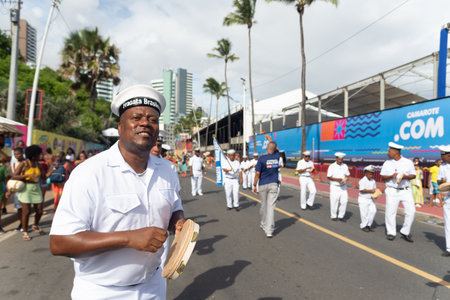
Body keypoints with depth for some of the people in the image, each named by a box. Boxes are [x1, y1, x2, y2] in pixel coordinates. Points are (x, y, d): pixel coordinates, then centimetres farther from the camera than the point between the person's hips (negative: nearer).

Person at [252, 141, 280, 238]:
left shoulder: (262, 158, -11)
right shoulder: (277, 156, 0)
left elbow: (257, 173, -11)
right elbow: (276, 149, 24)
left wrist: (254, 185, -2)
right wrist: (271, 141, 36)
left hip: (263, 185, -1)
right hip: (273, 184, 1)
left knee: (263, 205, 15)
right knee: (271, 206, -2)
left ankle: (263, 224, 33)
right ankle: (269, 230, -7)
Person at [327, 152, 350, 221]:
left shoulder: (345, 166, 7)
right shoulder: (332, 166, -6)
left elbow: (347, 175, 13)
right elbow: (328, 177, -8)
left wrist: (345, 179, -10)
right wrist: (337, 179, -20)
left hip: (343, 187, 4)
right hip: (334, 187, -4)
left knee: (344, 201, -1)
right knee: (334, 202, 0)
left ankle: (341, 216, 13)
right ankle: (334, 216, 17)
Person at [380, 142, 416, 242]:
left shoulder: (408, 162, 3)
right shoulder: (387, 163, 5)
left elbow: (413, 175, 7)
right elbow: (383, 177, 6)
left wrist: (406, 176, -14)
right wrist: (391, 176, -14)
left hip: (405, 190, 0)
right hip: (392, 191, 0)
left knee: (411, 211, -6)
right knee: (390, 212, -2)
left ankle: (405, 232, 9)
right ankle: (391, 233, 12)